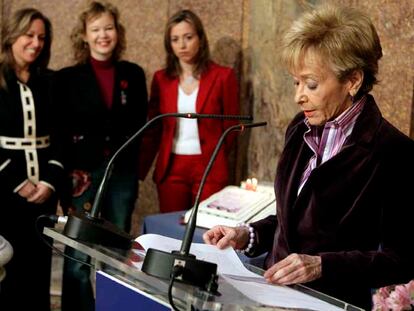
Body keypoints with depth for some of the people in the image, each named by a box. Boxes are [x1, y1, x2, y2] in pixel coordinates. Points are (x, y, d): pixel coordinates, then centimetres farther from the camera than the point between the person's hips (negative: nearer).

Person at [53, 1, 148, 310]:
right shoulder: (67, 77, 0)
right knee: (78, 257, -4)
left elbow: (139, 124, 12)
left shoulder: (134, 74, 7)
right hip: (82, 173, -2)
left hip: (123, 173, 3)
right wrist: (72, 173, -10)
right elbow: (59, 131, -2)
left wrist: (127, 156, 1)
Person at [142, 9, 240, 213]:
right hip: (170, 169, 3)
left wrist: (214, 160, 9)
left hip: (209, 169, -2)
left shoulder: (223, 76, -2)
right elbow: (153, 129, 10)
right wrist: (140, 169, 4)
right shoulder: (161, 78, 7)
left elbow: (230, 127, 4)